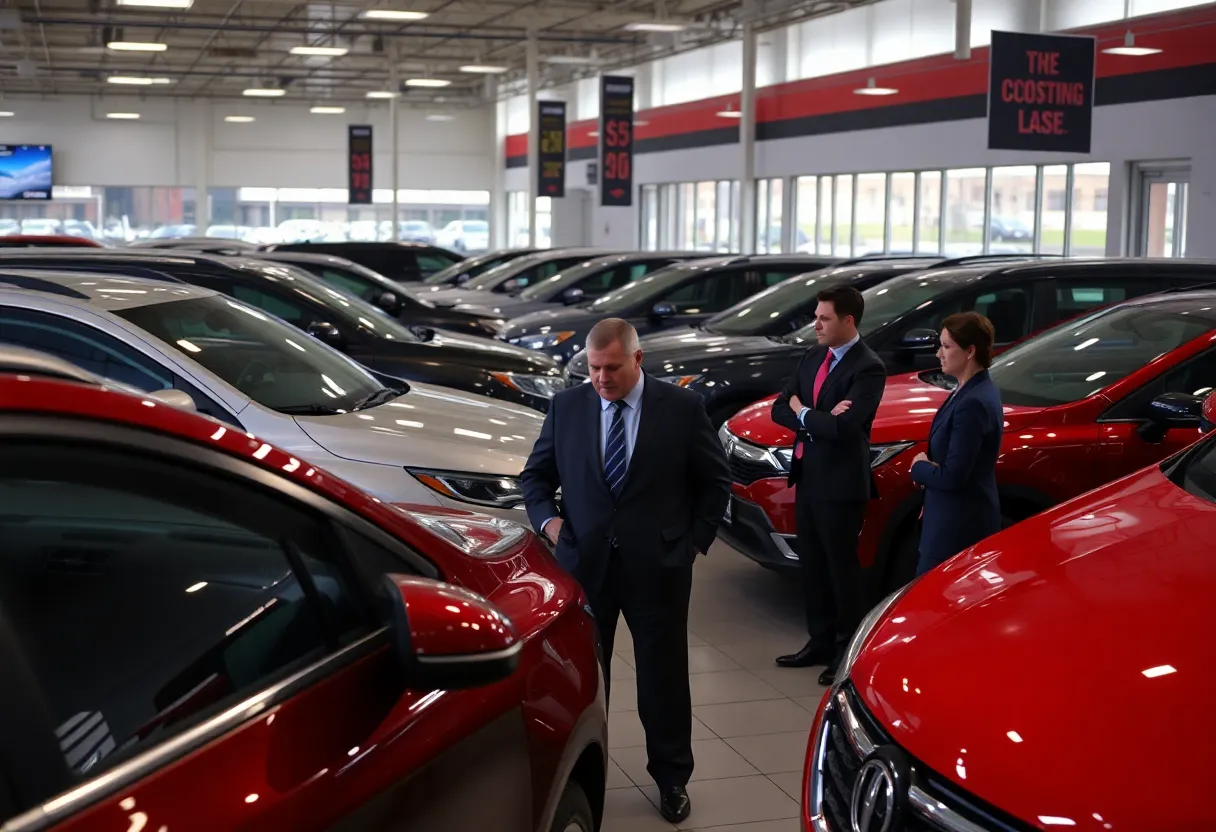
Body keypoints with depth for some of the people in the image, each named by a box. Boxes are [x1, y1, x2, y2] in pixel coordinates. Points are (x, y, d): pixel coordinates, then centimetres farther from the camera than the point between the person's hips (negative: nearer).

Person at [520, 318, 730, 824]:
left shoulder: (682, 407, -4)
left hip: (658, 566, -1)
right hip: (583, 564, 2)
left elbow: (716, 479, 5)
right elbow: (536, 475, 11)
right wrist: (546, 519, -6)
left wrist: (696, 541, 1)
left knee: (663, 677, 10)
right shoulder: (566, 407, 2)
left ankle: (672, 779, 28)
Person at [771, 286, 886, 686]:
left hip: (840, 484, -8)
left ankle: (847, 651, 18)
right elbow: (779, 409, 4)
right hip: (807, 477, 8)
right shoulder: (812, 357, 9)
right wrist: (820, 418, -14)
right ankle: (820, 642, 28)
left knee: (842, 568, 4)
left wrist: (802, 413, -9)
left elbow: (842, 427, -26)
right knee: (812, 566, 15)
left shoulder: (868, 368, -15)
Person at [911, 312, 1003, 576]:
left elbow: (952, 475, -24)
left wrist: (919, 467, -6)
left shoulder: (973, 403, -23)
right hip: (963, 520, 10)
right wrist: (928, 467, -1)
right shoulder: (977, 391, 8)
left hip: (959, 528, -10)